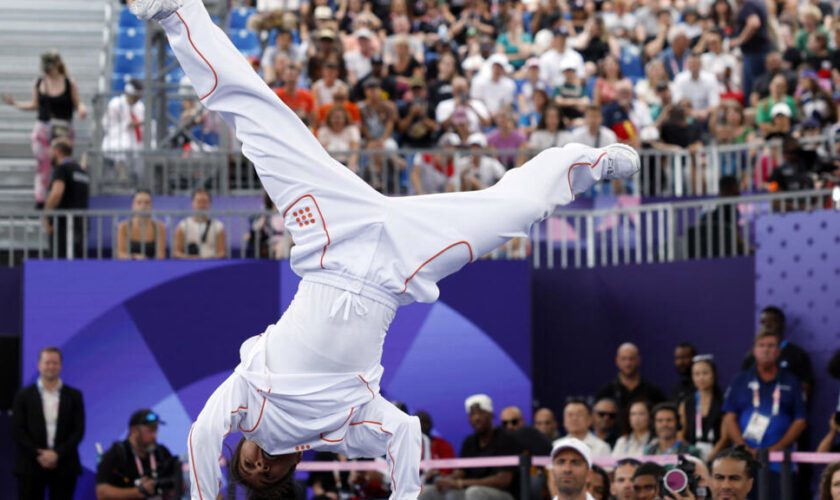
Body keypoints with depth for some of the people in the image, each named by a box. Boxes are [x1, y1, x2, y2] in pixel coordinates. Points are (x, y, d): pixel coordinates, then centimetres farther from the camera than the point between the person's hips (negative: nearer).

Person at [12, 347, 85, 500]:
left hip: (64, 466, 1)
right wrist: (38, 455, -12)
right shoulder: (23, 395, 5)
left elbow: (79, 430, 2)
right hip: (31, 466, -1)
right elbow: (17, 430, -1)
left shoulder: (74, 396, 8)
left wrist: (58, 454, -11)